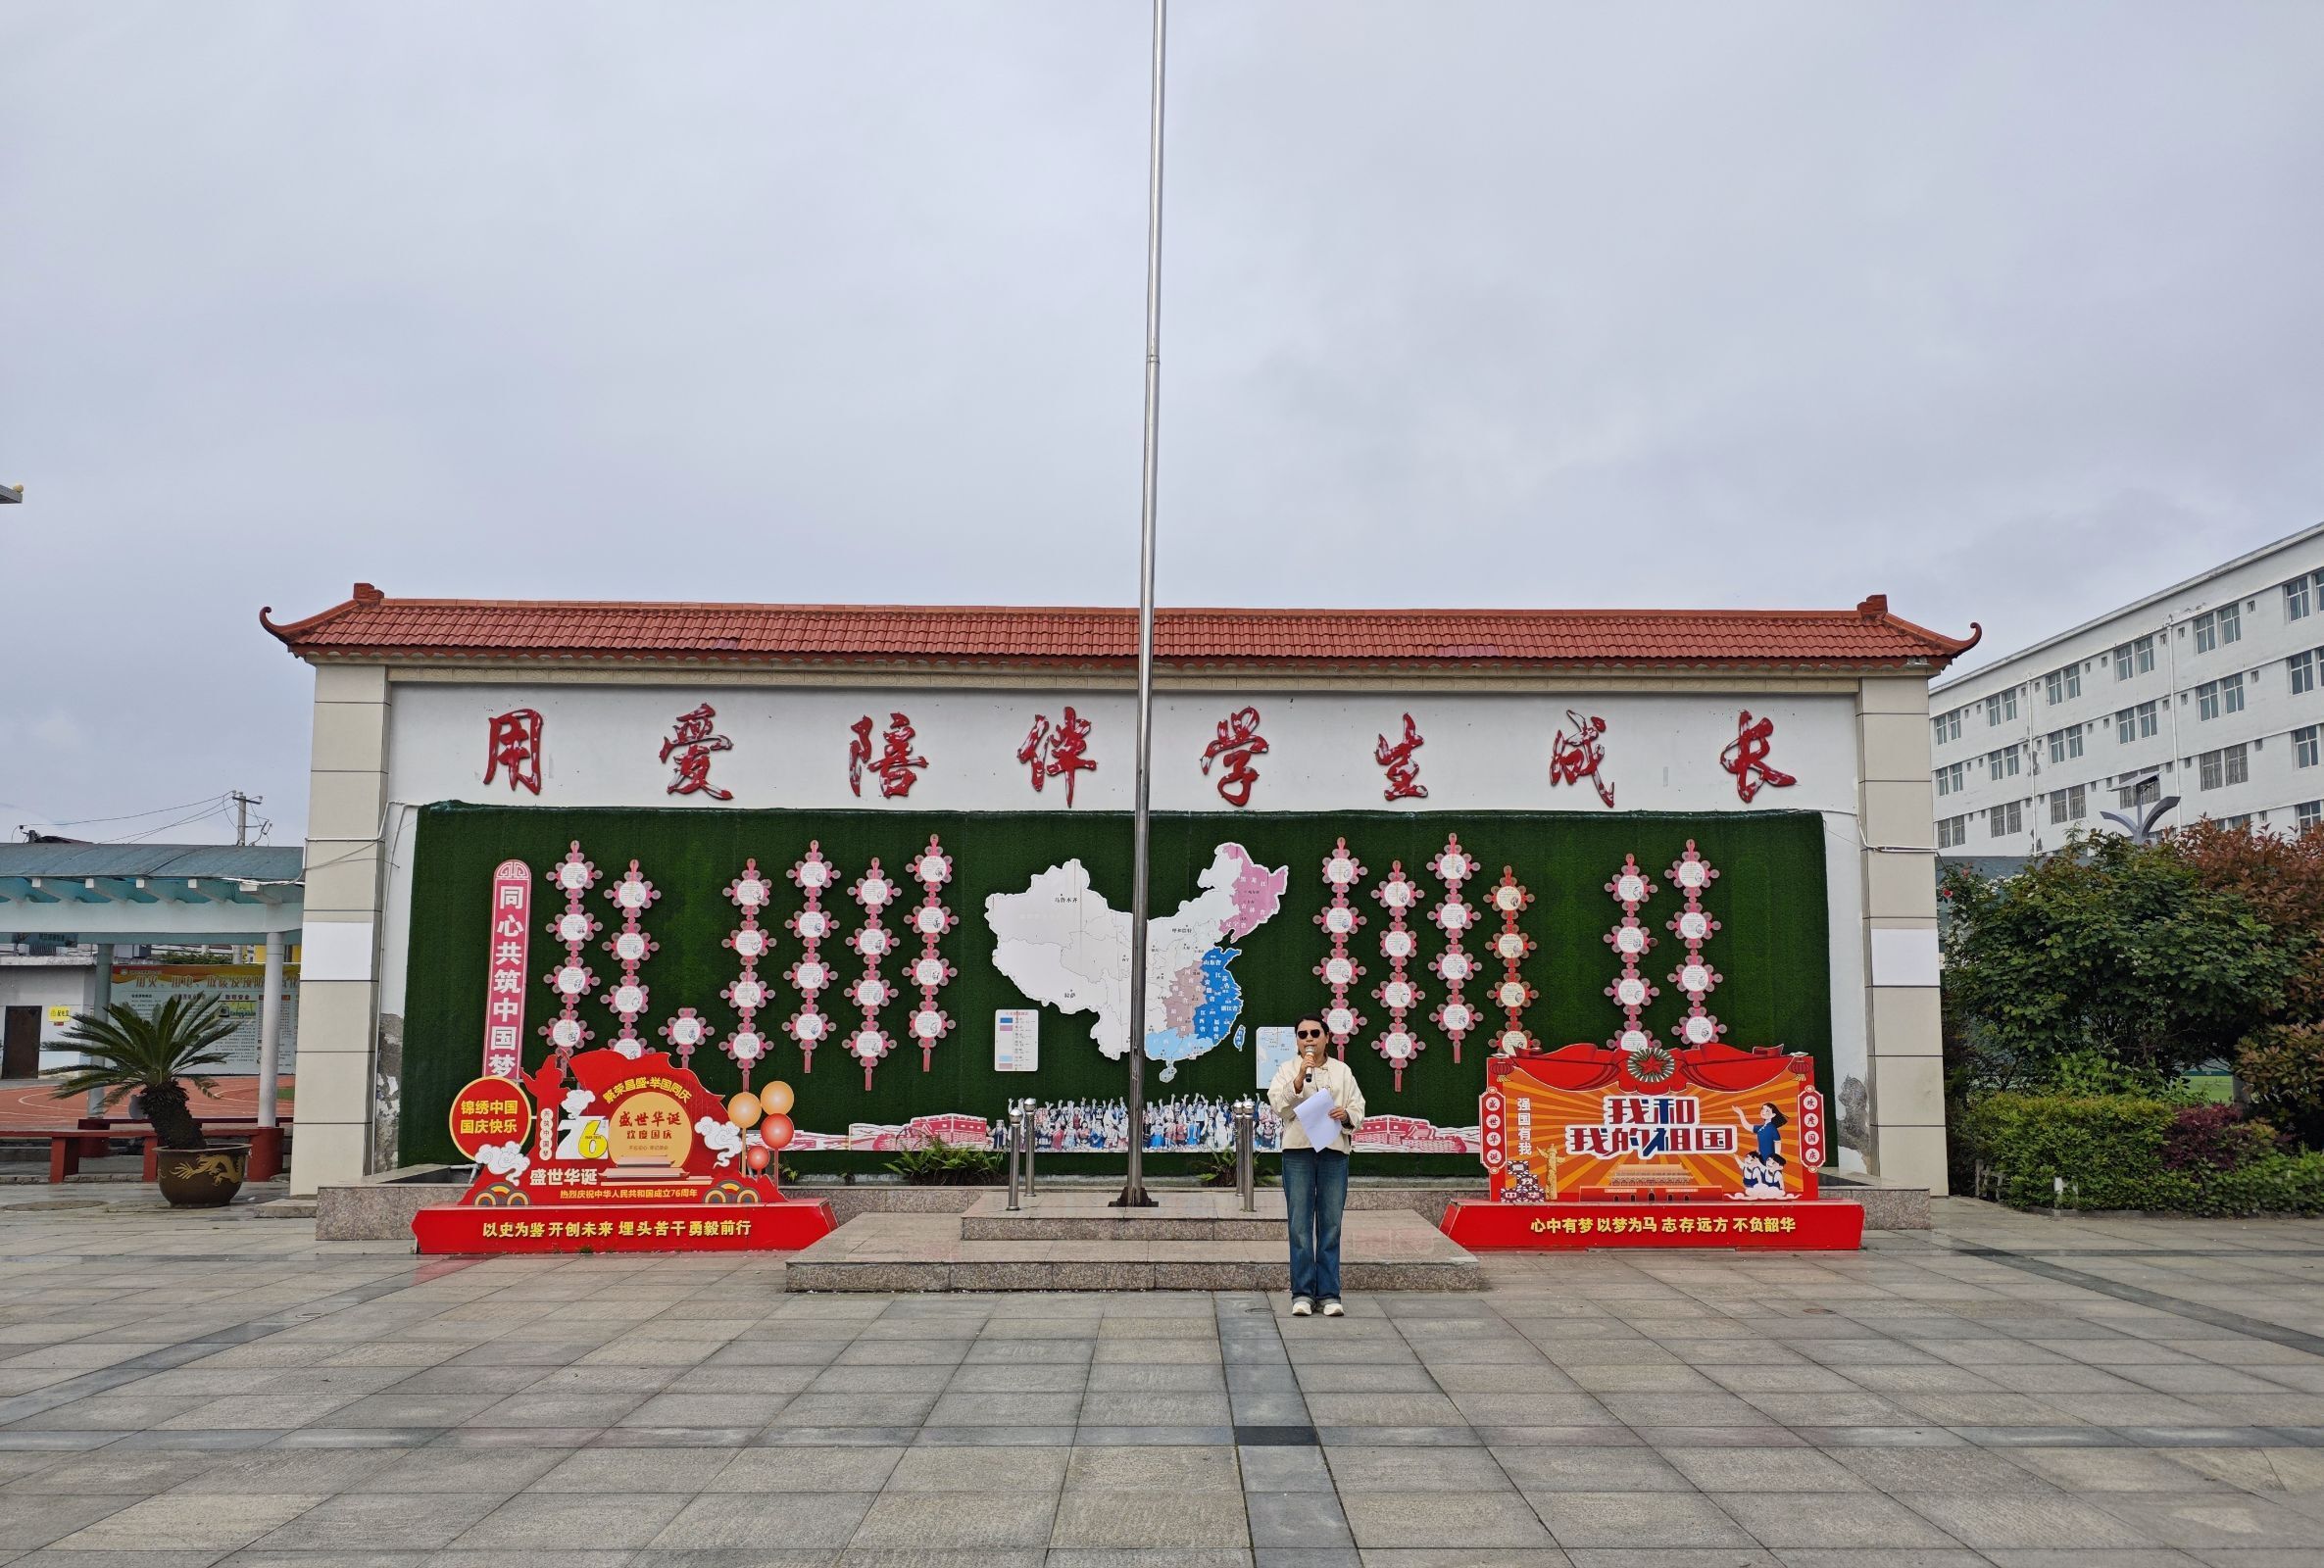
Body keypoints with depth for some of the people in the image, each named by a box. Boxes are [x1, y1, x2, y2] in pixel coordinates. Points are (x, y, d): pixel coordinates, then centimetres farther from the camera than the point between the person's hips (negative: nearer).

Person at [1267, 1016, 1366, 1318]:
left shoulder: (1342, 1071, 16)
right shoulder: (1287, 1069, 10)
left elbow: (1358, 1110, 13)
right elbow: (1278, 1104, -5)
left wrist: (1346, 1114, -9)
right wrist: (1300, 1077, -16)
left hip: (1334, 1151, 2)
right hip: (1298, 1150, -1)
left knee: (1331, 1225, 2)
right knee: (1300, 1224, -2)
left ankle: (1329, 1293, 6)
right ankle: (1302, 1293, 3)